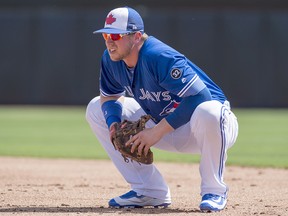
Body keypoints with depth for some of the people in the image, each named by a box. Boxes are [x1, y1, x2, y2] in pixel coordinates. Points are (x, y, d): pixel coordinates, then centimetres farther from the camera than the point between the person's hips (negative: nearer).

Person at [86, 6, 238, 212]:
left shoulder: (159, 57, -31)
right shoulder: (110, 60, -8)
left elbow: (200, 98, -36)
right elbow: (109, 96, 10)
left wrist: (158, 131, -34)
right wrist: (113, 122, -14)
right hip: (164, 127, 8)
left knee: (207, 113, -45)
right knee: (96, 110, 4)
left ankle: (213, 191, -17)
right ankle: (150, 191, 2)